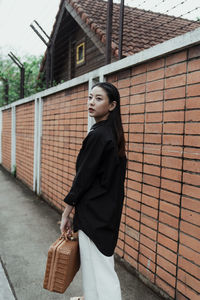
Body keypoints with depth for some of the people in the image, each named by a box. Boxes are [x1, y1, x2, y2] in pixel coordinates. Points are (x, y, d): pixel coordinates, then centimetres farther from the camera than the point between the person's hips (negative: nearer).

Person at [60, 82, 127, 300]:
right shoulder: (113, 134, 7)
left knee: (98, 264, 3)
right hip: (107, 208, 10)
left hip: (94, 212, -10)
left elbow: (83, 177, -19)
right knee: (90, 259, 25)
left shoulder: (97, 135, -21)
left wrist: (66, 212, -9)